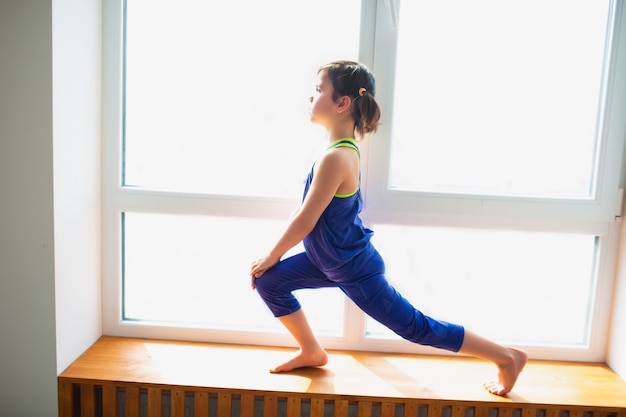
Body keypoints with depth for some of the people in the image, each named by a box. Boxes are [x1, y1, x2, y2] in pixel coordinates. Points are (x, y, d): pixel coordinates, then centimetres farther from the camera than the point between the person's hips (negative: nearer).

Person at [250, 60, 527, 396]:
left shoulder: (335, 157, -29)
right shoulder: (345, 147, 0)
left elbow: (305, 221, -22)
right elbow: (308, 208, 9)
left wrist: (271, 256, -5)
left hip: (354, 269, -9)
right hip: (332, 259, 9)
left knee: (415, 327, 4)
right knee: (268, 282, 10)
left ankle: (508, 357, 20)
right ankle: (311, 351, 27)